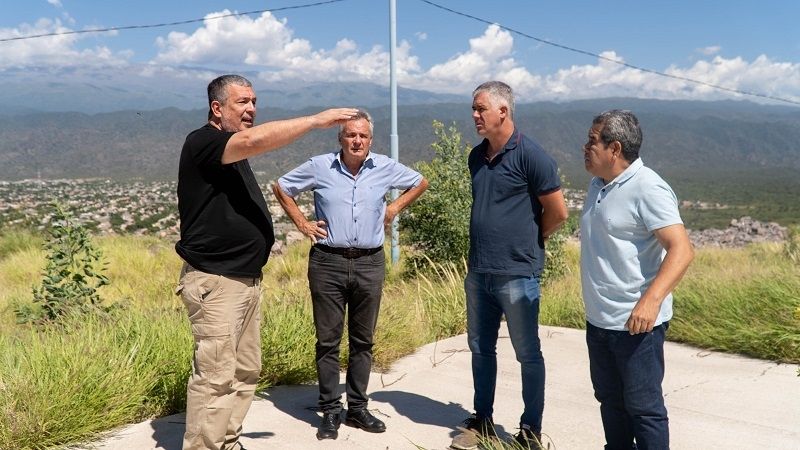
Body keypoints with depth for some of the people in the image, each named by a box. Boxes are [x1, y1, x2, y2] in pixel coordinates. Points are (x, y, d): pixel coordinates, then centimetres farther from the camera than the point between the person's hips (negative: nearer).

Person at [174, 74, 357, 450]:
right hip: (215, 282, -9)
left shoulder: (234, 152, 18)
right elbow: (255, 140, -30)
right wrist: (316, 120, -27)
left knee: (245, 372, 13)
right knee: (215, 377, -7)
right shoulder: (202, 142, -12)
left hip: (247, 279, 9)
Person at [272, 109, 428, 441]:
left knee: (363, 340, 9)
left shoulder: (385, 167, 3)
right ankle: (330, 411, 15)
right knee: (328, 340, 3)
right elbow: (281, 187, 12)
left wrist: (394, 208, 8)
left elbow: (420, 183, 19)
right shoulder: (319, 166, 0)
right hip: (327, 263, -1)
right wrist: (301, 223, 4)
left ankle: (357, 408, 22)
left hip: (370, 264, 2)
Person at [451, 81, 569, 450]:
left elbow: (557, 212, -9)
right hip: (478, 273, 7)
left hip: (517, 275, -7)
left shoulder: (530, 155, -13)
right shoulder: (476, 156, 9)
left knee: (528, 355, 7)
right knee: (481, 349, 16)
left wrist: (528, 241, 4)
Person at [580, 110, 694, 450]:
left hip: (635, 323, -9)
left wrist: (651, 301, -34)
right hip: (598, 319, 9)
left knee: (642, 406, 2)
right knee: (609, 398, 20)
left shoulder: (647, 189, -17)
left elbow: (681, 250, -23)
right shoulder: (598, 185, 10)